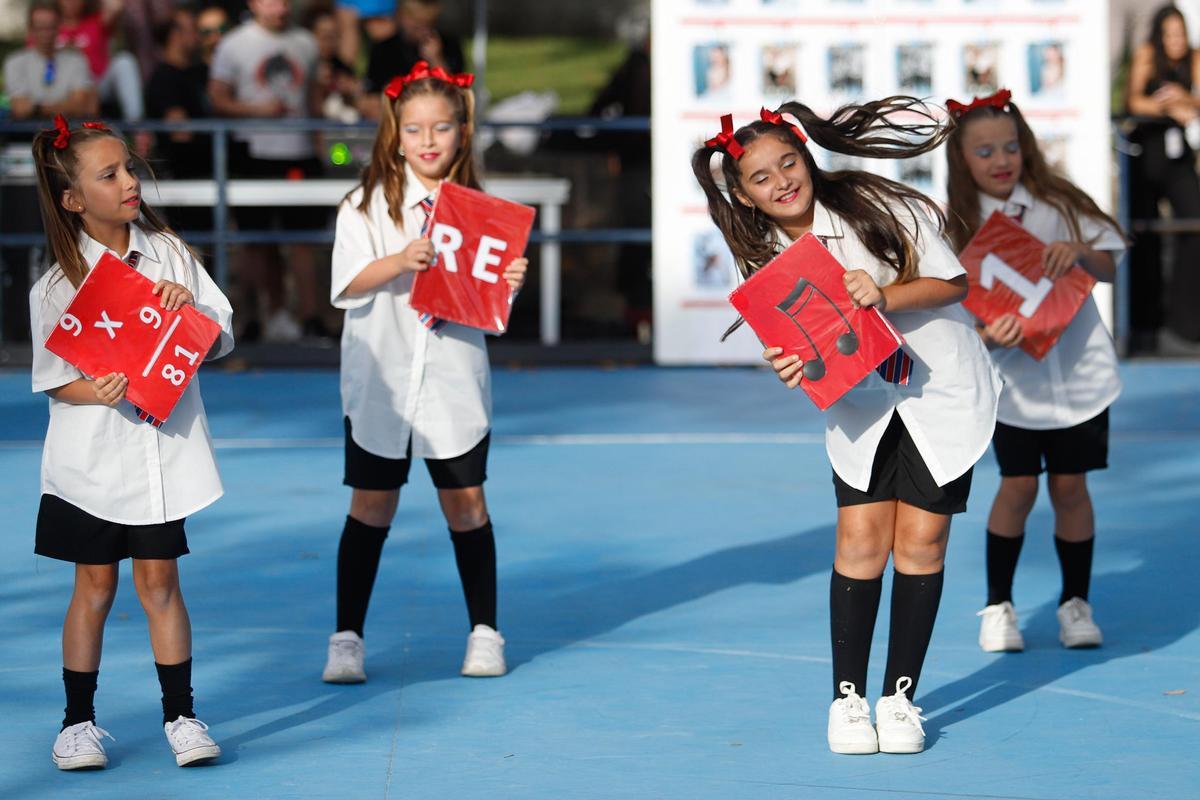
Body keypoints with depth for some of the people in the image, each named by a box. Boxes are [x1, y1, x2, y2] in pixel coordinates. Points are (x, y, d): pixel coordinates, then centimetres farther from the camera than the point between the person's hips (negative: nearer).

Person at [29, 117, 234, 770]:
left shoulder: (169, 253, 1)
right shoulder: (57, 285, -7)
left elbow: (221, 342, 4)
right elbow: (54, 378, -4)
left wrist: (190, 306, -15)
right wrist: (97, 392, -23)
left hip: (163, 444, 1)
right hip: (93, 454, -1)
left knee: (159, 581, 4)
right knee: (95, 586, 5)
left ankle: (180, 715, 11)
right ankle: (78, 721, 16)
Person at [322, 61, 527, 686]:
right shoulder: (367, 205, -2)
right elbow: (347, 285, -11)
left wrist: (510, 284, -16)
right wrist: (401, 261, -26)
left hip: (454, 379, 1)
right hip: (380, 379, -1)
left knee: (465, 503, 5)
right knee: (371, 506, 3)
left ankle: (484, 633, 16)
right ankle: (347, 639, 9)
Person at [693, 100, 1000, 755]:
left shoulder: (876, 208, -14)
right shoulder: (768, 259, -3)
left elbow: (954, 283, -12)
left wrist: (885, 295, -28)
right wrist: (791, 368, -25)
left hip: (942, 388, -2)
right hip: (860, 400, 2)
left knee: (920, 540, -4)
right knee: (861, 539, -7)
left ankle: (900, 697, 5)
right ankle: (848, 697, 3)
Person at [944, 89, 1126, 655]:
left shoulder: (1058, 204, -3)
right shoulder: (961, 225, -6)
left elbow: (1109, 266, 1)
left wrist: (1079, 253, -21)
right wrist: (986, 334, -29)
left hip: (1077, 370, 1)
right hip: (1012, 377, -1)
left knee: (1069, 485, 2)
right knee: (1019, 486, -3)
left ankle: (1076, 603, 17)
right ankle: (998, 605, 13)